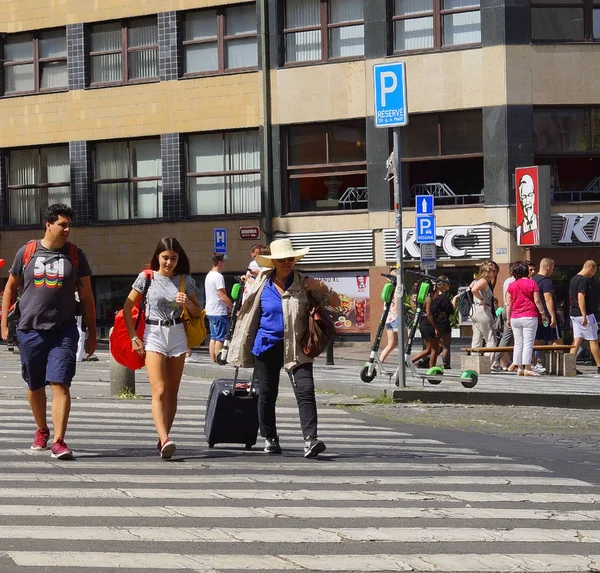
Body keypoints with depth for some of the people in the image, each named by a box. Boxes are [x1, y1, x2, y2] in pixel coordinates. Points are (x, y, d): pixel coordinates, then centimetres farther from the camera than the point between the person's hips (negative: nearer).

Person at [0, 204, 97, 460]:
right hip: (30, 330, 1)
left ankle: (58, 441, -14)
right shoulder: (26, 252, 4)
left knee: (60, 384, -12)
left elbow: (86, 295, 8)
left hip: (64, 331, -1)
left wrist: (92, 333, 7)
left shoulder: (75, 255, 4)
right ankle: (42, 431, 35)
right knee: (34, 386, 13)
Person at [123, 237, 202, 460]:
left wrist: (187, 303, -8)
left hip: (178, 335, 3)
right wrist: (133, 337, -4)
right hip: (153, 335, -3)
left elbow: (198, 312, 14)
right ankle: (165, 440, -26)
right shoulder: (146, 278, 0)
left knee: (172, 392, 6)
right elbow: (127, 308, 3)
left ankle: (163, 439, 14)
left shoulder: (185, 281, 7)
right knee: (159, 391, -15)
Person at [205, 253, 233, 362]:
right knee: (220, 339, -6)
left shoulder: (209, 275, 14)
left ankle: (213, 361, 12)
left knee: (213, 338, 11)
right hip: (219, 312, -9)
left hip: (210, 311, 9)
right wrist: (233, 307, -9)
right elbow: (223, 296, -19)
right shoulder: (218, 276, -16)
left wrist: (227, 307, 19)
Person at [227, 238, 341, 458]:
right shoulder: (262, 284, 5)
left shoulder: (304, 284, 2)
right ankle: (269, 439, 23)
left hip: (295, 348, -2)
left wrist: (322, 288, -15)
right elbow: (249, 313, 20)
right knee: (267, 393, 8)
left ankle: (310, 440, -22)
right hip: (267, 346, 2)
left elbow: (335, 302, 3)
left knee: (305, 390, -15)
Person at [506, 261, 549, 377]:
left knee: (518, 344, 9)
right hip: (529, 317, -4)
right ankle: (527, 368, -10)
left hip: (515, 318, 4)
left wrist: (508, 318, 14)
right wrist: (543, 314, 5)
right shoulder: (532, 283, -3)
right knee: (528, 343, -5)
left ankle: (519, 368, 9)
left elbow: (508, 304, 7)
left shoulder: (511, 285, 6)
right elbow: (537, 301, -4)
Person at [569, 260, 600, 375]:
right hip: (584, 314, -9)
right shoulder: (584, 280, -15)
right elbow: (581, 298, -23)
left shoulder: (573, 279, 14)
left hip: (574, 314, 9)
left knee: (577, 340, 5)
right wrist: (584, 316, -26)